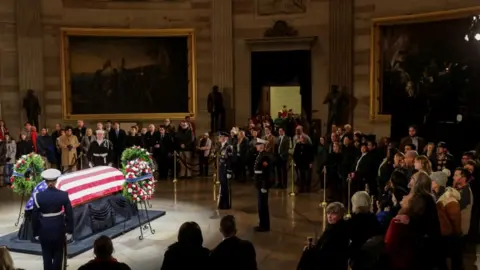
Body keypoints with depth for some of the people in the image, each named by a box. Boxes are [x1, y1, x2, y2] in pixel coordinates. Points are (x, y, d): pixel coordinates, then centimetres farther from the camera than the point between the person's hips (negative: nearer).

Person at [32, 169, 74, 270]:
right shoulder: (63, 195, -12)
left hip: (44, 231, 0)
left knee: (47, 257, 13)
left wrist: (36, 233, 7)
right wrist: (69, 231, 3)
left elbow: (35, 217, -6)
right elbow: (69, 214, -7)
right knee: (59, 257, 13)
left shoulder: (38, 196, -12)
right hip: (59, 230, 0)